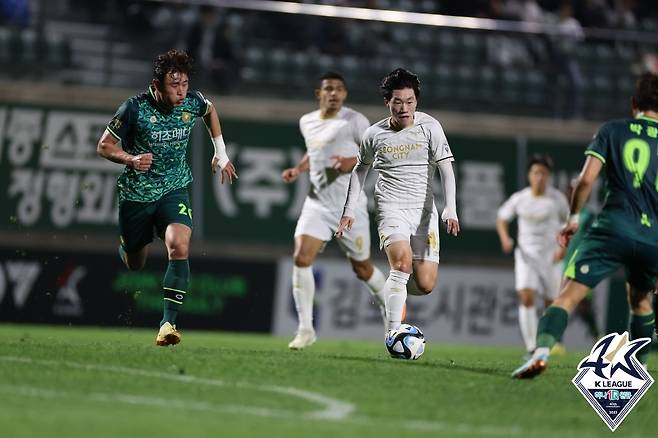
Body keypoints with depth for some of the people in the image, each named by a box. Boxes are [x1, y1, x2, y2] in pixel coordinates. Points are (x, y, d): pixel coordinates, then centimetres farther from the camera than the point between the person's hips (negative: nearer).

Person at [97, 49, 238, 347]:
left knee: (179, 247, -25)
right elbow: (104, 146, -10)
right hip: (136, 192, -1)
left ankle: (169, 321, -26)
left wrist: (221, 152, 16)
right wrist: (131, 159, -29)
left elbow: (210, 111, 17)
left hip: (174, 189, 1)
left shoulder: (193, 102, -10)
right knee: (135, 265, 12)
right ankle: (123, 247, 52)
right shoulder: (135, 108, -20)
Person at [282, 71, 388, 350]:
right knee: (301, 258, -16)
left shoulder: (354, 121, -8)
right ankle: (305, 329, -12)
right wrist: (298, 169, 10)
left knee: (362, 268, 7)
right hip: (317, 204, 4)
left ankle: (389, 305, 38)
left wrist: (354, 161, -22)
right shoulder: (306, 122, 8)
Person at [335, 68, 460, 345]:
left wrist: (450, 209, -20)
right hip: (391, 208, -1)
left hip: (424, 210, 1)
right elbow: (360, 169, 19)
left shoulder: (429, 127, -2)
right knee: (403, 262, -28)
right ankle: (393, 333, -26)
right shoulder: (375, 134, 3)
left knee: (425, 285, -7)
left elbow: (446, 169, -7)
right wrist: (350, 210, 13)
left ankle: (392, 288, 27)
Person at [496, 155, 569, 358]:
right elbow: (501, 218, 12)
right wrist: (505, 238, -5)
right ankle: (531, 349, -17)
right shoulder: (519, 198, -2)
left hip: (551, 255, 0)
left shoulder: (557, 198, -5)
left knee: (551, 303, 5)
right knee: (526, 298, -17)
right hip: (526, 254, 0)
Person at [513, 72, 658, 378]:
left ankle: (541, 351, -31)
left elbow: (586, 178, 0)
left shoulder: (611, 131, 8)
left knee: (569, 294, -10)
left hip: (614, 228, -3)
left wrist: (573, 217, 13)